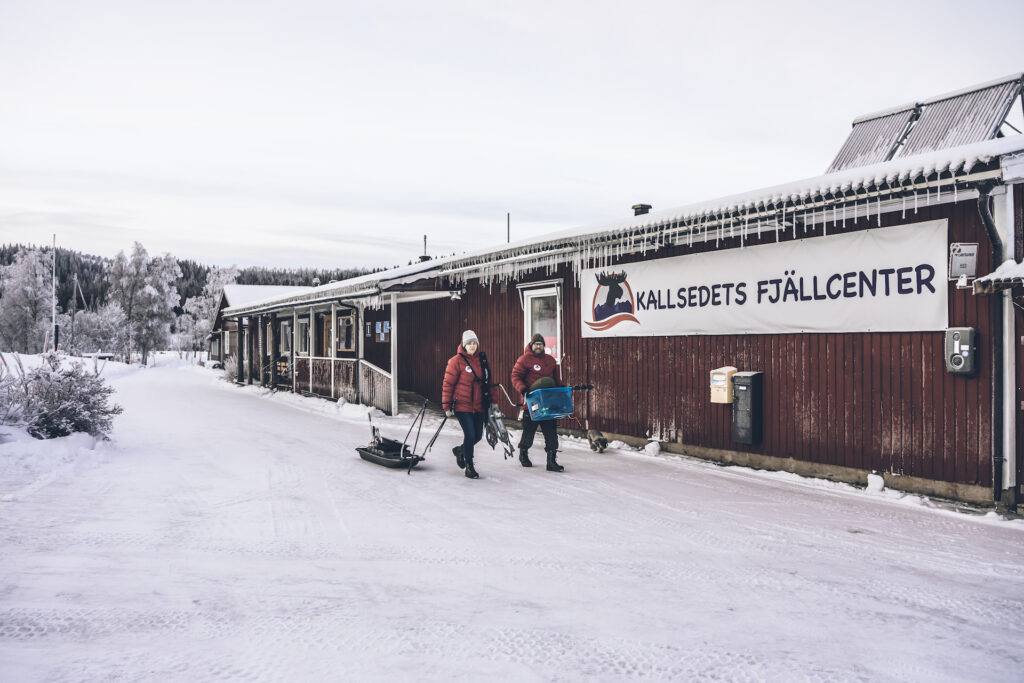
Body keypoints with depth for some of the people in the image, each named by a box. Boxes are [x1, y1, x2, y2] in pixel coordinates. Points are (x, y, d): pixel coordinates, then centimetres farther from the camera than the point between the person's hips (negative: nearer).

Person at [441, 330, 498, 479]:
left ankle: (460, 450, 39)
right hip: (462, 406, -6)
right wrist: (447, 406, -9)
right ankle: (469, 467, 7)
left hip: (478, 406, 6)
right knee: (470, 434, -10)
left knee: (478, 435, 9)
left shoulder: (482, 359, 8)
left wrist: (492, 400, 14)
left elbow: (488, 382, 17)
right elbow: (448, 384, -6)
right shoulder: (456, 361, -8)